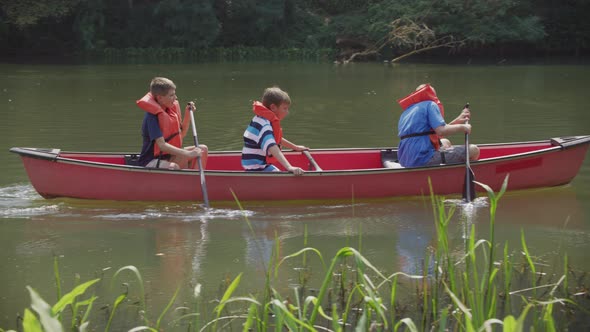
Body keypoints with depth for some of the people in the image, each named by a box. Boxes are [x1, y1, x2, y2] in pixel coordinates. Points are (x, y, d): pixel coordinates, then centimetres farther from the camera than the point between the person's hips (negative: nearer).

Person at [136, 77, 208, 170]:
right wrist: (188, 154, -34)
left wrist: (187, 114, 3)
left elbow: (181, 134, 18)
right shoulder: (152, 116, -20)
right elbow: (162, 145, -29)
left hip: (169, 156, 9)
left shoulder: (171, 110, 5)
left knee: (202, 149, -3)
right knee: (174, 167, -38)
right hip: (150, 163, -9)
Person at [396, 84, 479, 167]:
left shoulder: (407, 111, 23)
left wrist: (457, 121, 24)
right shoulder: (430, 105, -1)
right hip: (424, 160, -9)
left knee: (445, 143, 36)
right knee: (473, 150, -4)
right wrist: (462, 127, -1)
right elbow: (441, 131, -16)